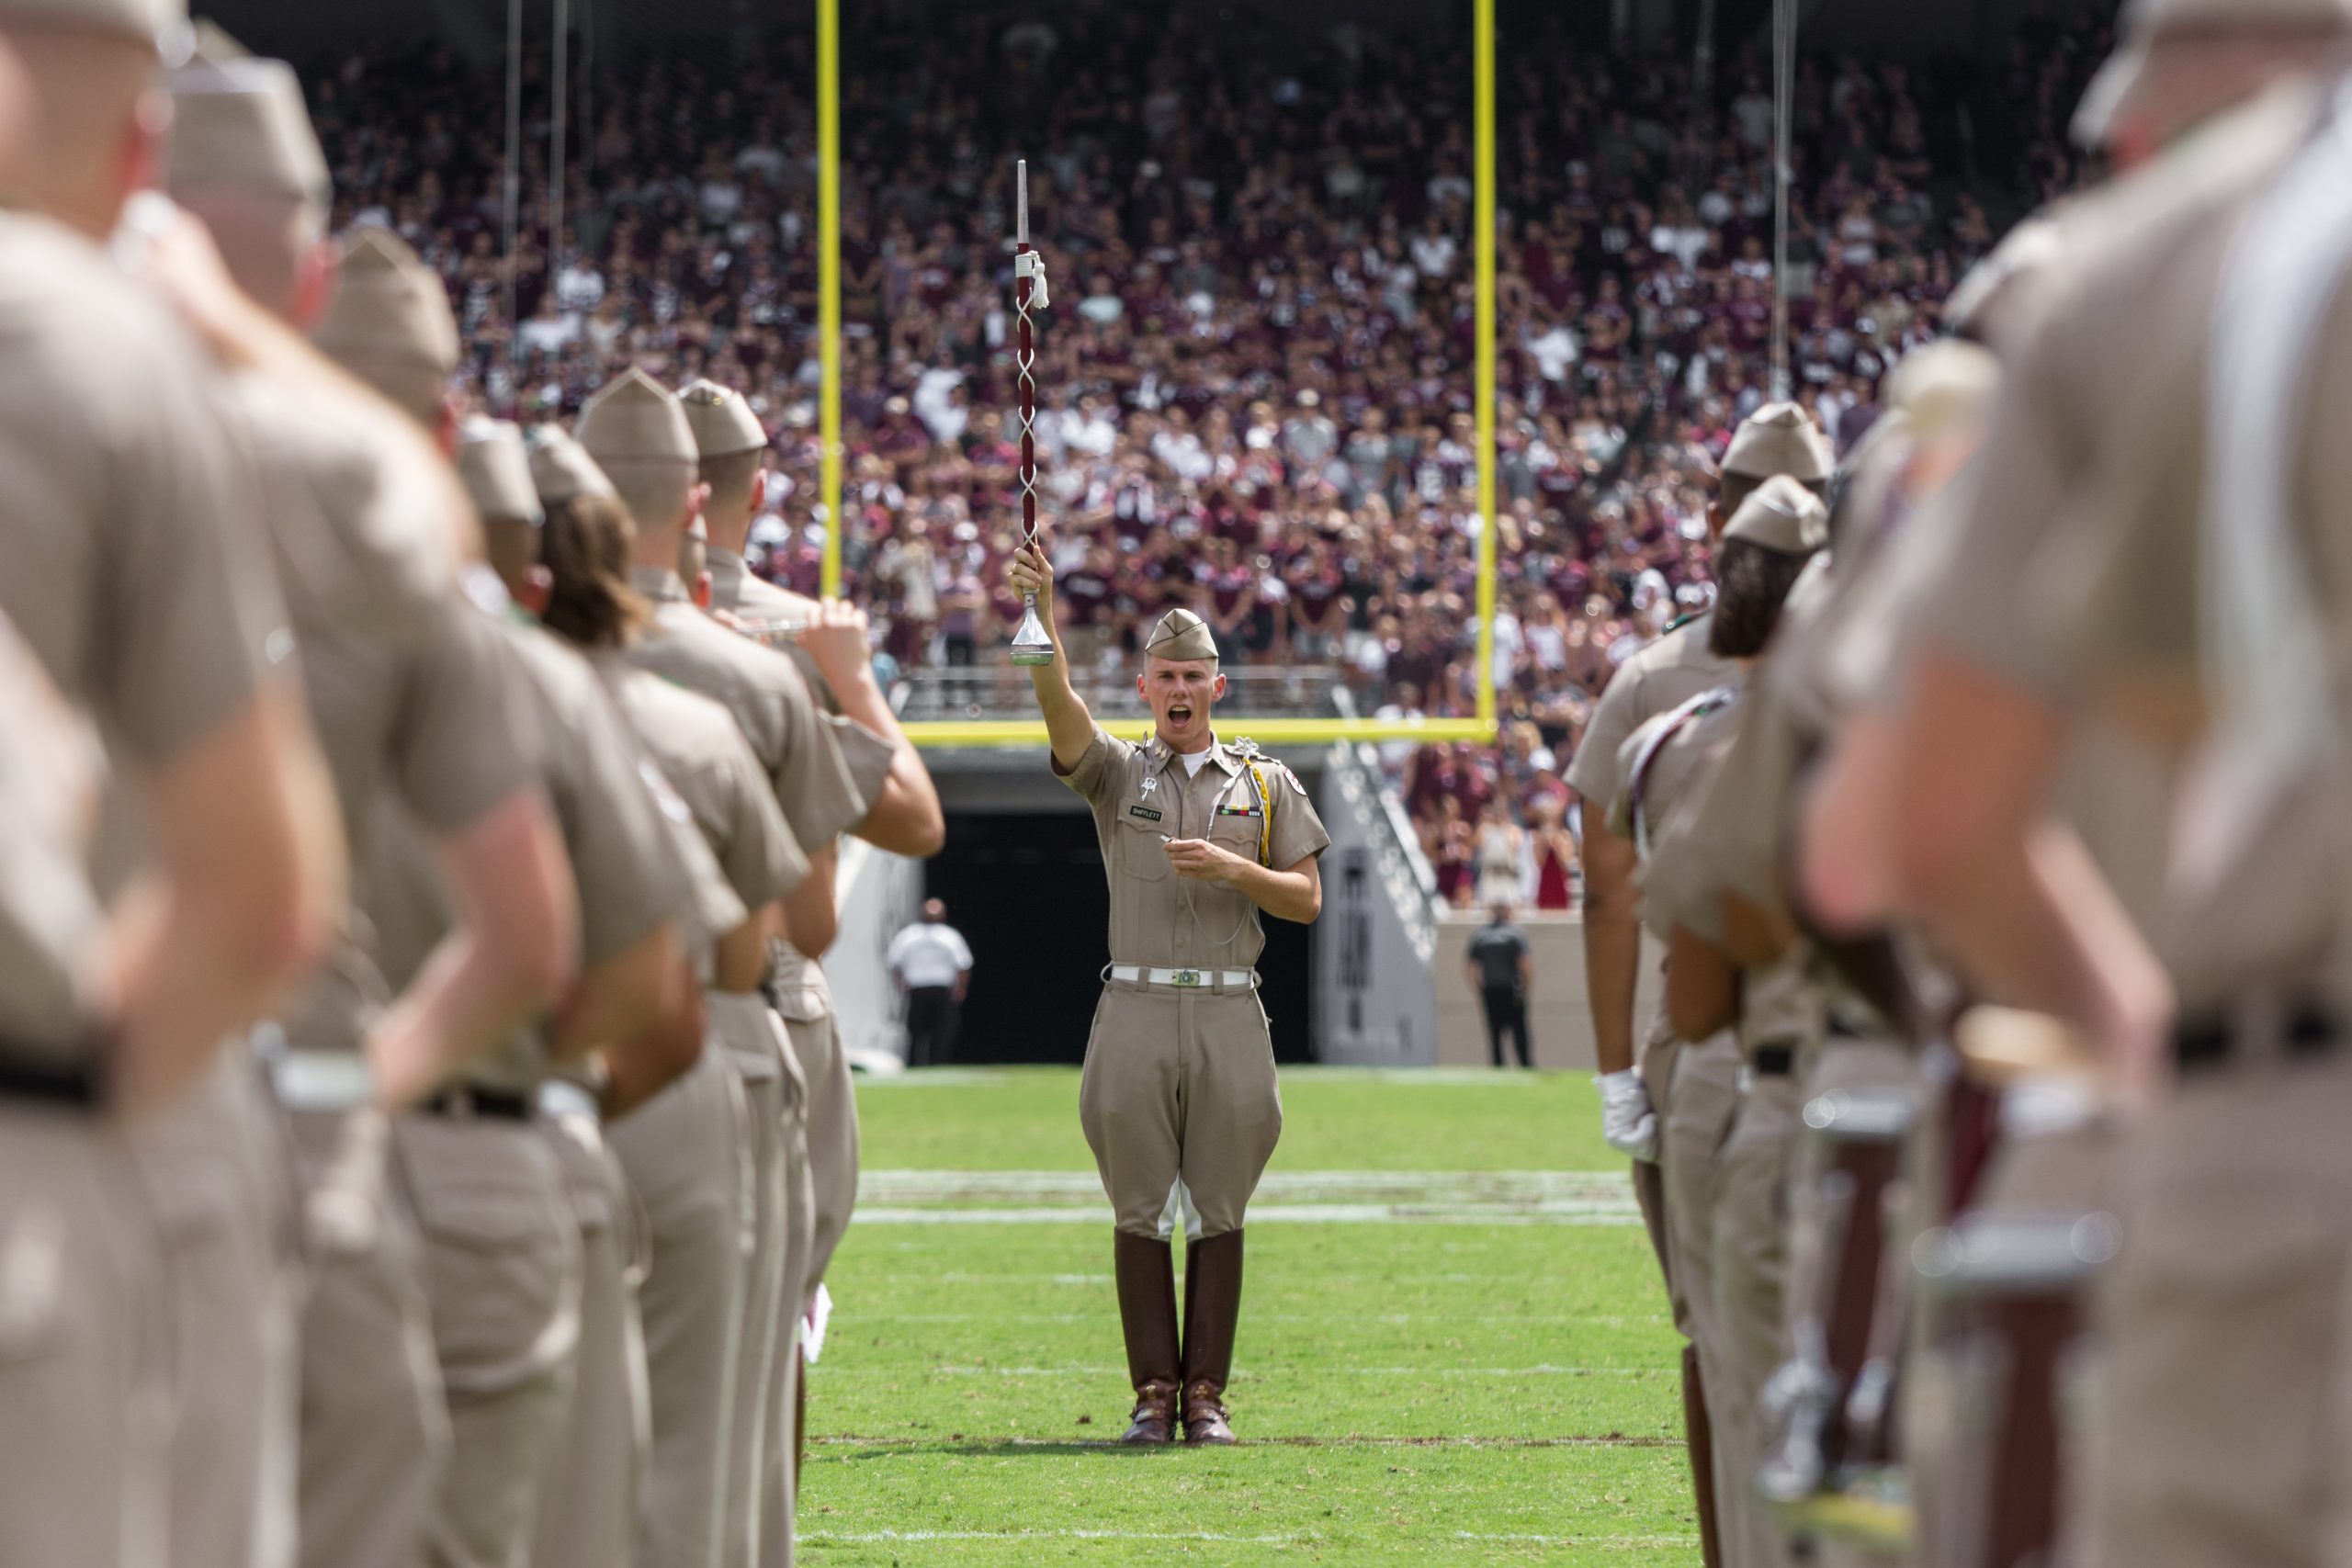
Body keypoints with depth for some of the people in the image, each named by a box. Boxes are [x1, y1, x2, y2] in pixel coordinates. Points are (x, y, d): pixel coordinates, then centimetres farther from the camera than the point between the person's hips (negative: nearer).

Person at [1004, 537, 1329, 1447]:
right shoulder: (1117, 773, 9)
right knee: (1141, 1213, 0)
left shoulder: (1264, 784, 12)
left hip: (1229, 1014, 0)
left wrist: (1234, 868, -10)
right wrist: (1040, 611, -26)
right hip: (1136, 1010, 0)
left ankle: (1206, 1395, 5)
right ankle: (1154, 1394, 4)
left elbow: (1307, 899, 8)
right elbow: (1061, 707, -10)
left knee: (1217, 1215, 1)